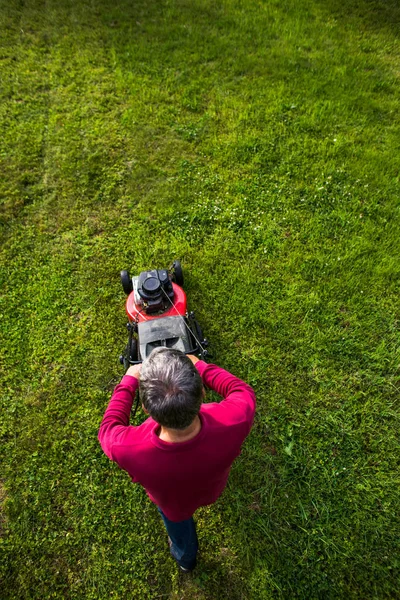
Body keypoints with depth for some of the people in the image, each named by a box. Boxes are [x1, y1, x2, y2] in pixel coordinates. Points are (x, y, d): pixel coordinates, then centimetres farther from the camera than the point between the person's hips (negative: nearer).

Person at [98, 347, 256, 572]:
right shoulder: (233, 423, -46)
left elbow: (108, 429, -22)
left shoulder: (129, 450, -47)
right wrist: (201, 367, -12)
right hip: (213, 488, 2)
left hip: (172, 502, -1)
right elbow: (243, 391, -20)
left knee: (178, 525, 36)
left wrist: (129, 382, -12)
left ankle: (185, 558, 69)